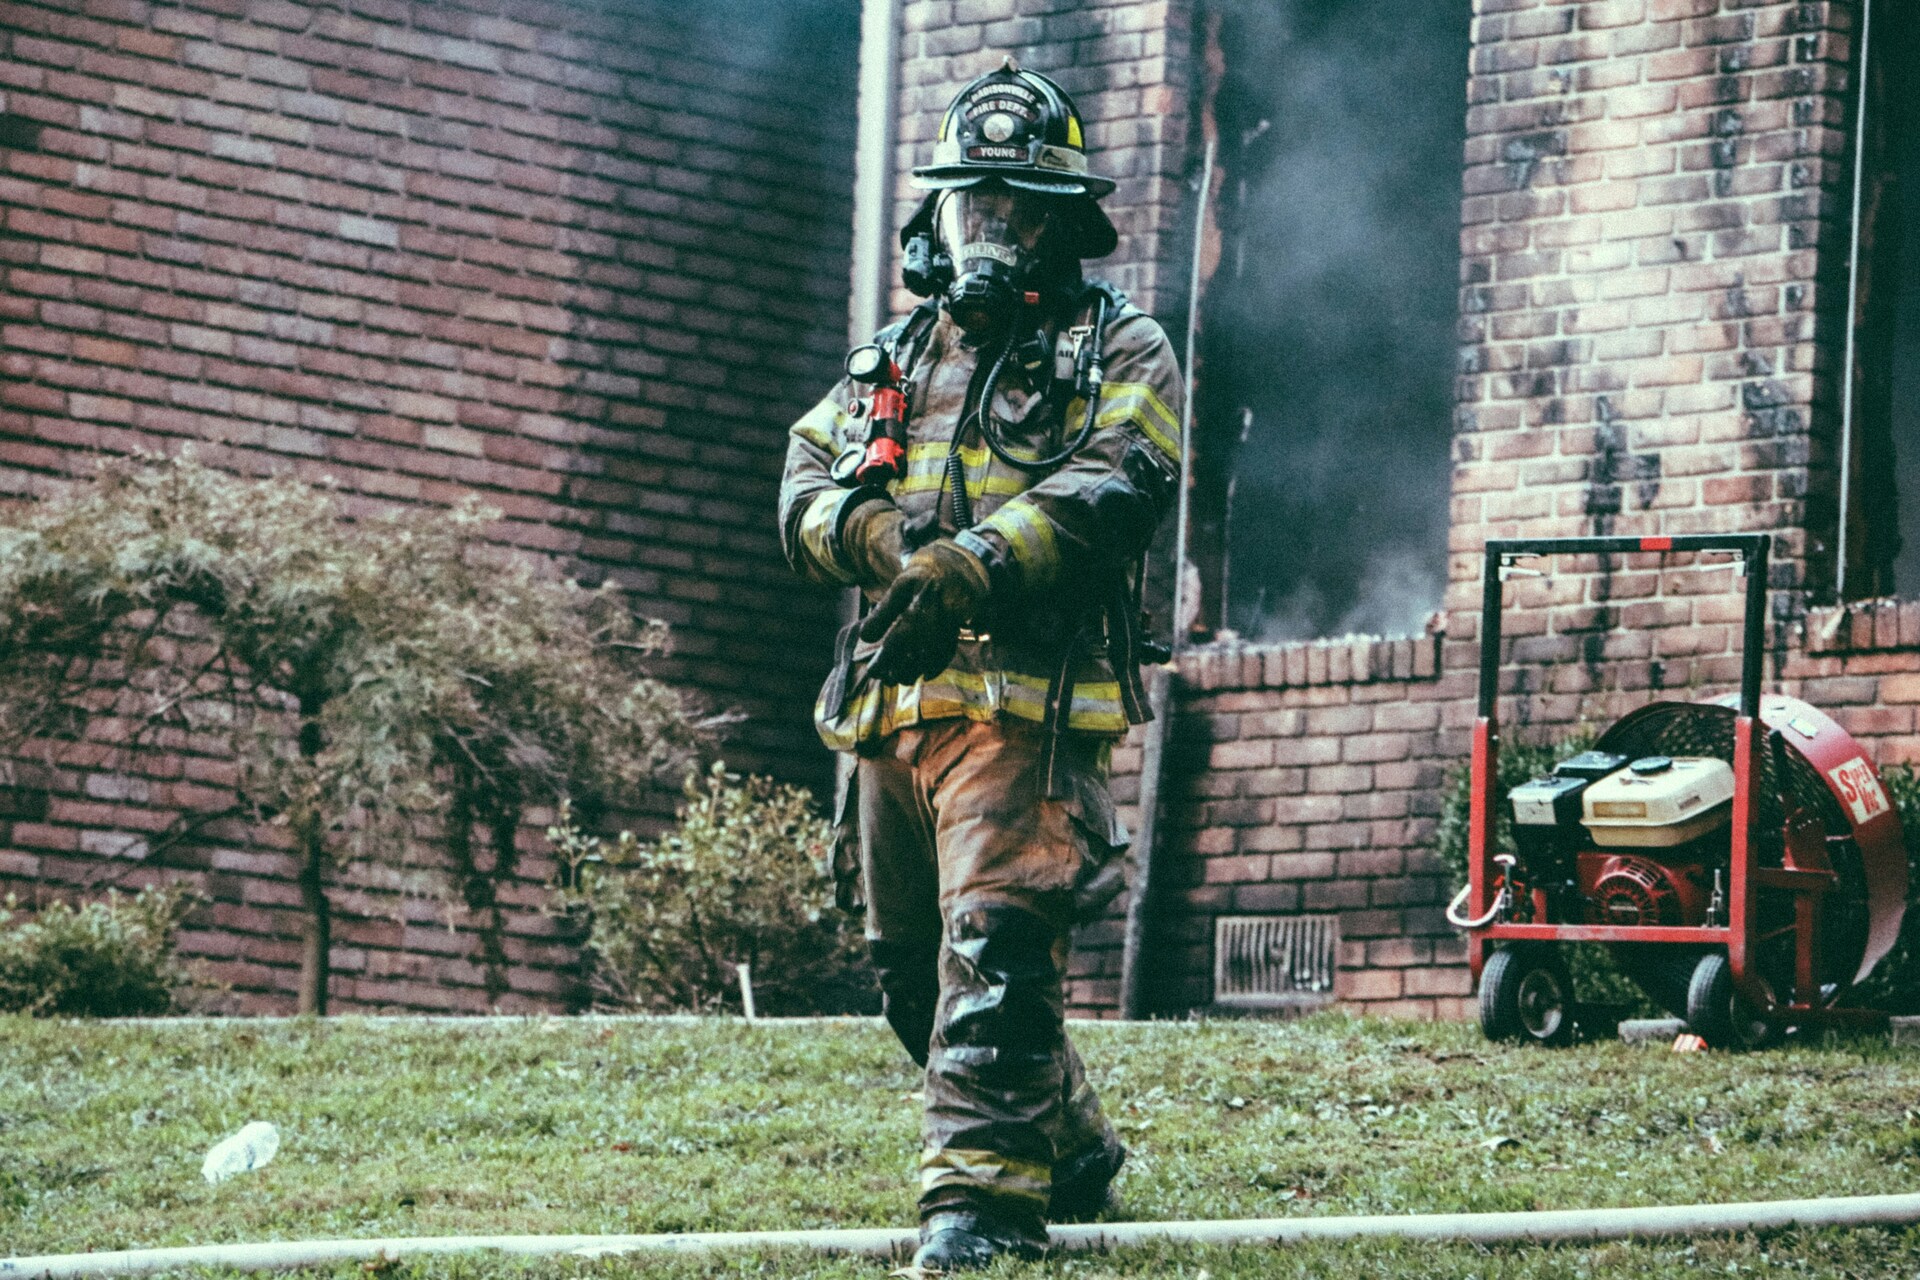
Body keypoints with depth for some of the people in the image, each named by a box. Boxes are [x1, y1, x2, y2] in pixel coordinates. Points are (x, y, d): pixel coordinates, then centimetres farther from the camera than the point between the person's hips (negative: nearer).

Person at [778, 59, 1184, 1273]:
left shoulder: (1119, 350, 5)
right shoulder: (892, 361, 24)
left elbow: (1116, 485, -13)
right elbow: (806, 486, 13)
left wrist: (974, 565, -25)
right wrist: (877, 534, -11)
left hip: (1028, 702, -7)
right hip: (893, 704, 7)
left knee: (996, 944, -20)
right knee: (915, 975, 13)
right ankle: (1074, 1158, 28)